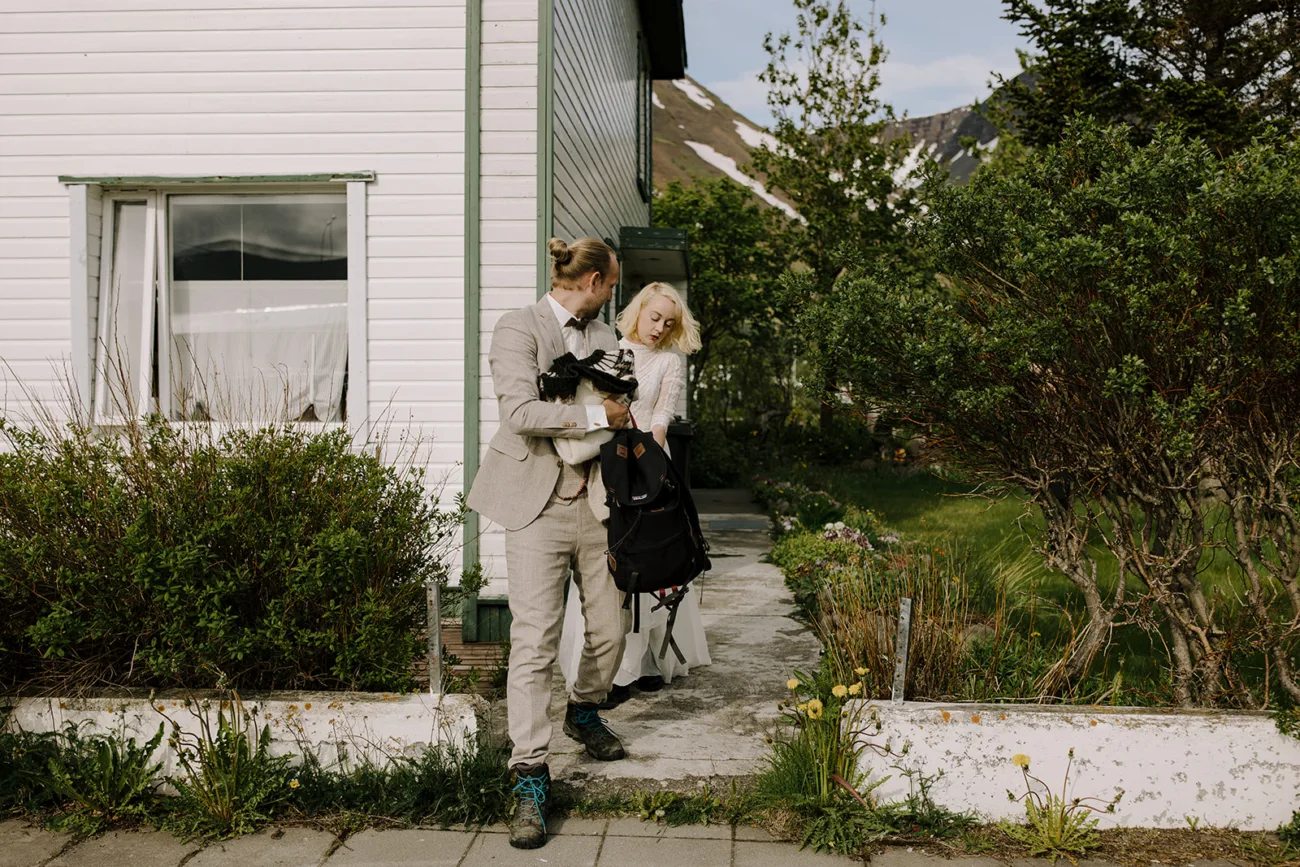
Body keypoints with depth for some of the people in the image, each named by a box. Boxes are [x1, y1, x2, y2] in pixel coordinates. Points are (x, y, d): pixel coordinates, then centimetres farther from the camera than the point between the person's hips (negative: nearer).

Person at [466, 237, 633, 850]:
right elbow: (519, 412, -19)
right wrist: (596, 416, -14)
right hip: (539, 505, -6)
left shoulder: (604, 338, 15)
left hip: (597, 500, 6)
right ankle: (530, 779, -3)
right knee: (534, 640, -10)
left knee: (610, 627, 11)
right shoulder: (519, 328, -6)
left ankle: (584, 712, 41)